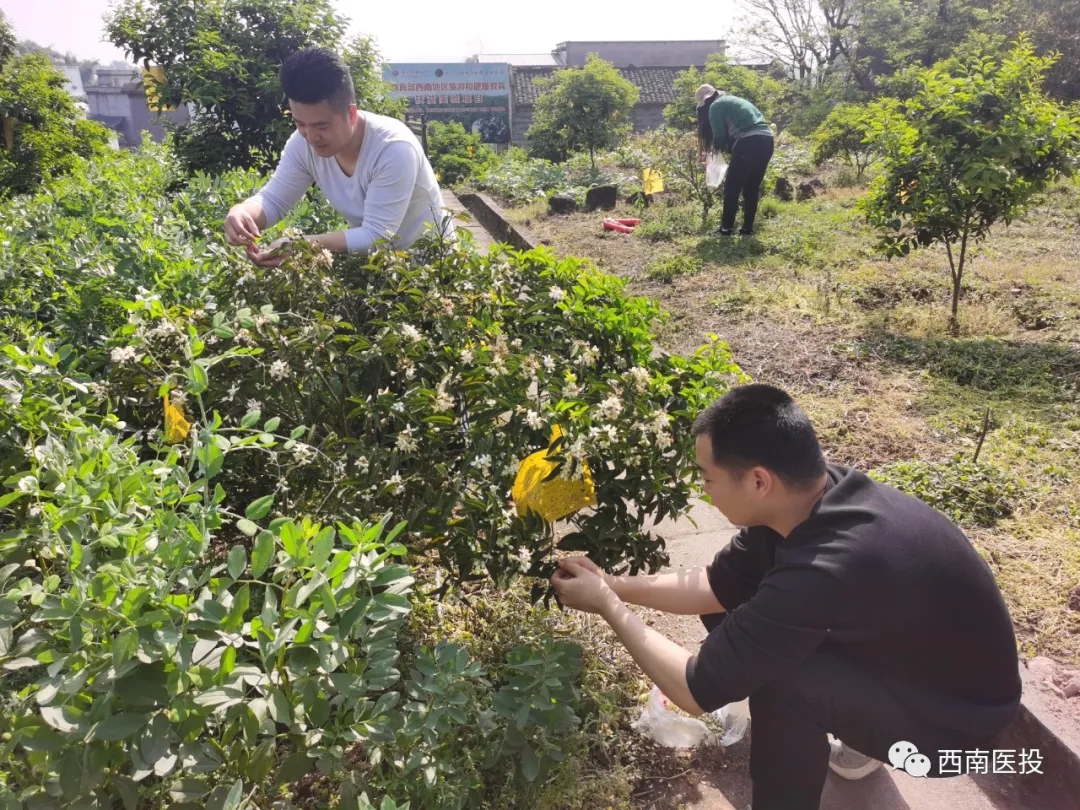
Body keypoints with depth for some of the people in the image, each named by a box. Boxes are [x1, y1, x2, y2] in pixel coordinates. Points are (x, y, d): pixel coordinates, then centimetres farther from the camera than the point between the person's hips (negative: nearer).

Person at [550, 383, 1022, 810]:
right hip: (899, 653, 8)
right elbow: (715, 586, 1)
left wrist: (608, 606, -17)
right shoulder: (808, 497, -15)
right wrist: (613, 585, -4)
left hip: (958, 717, -7)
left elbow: (698, 691, -29)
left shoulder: (828, 569, -39)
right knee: (733, 607, 1)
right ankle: (851, 737, 20)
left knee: (779, 678, -29)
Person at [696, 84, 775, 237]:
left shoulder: (715, 106, 6)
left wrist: (717, 147, 20)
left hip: (748, 142, -8)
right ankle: (748, 228, 17)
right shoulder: (733, 100, 32)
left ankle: (726, 229, 6)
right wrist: (726, 148, 25)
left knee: (732, 188, 3)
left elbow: (720, 136, 1)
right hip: (766, 140, 8)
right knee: (752, 188, 16)